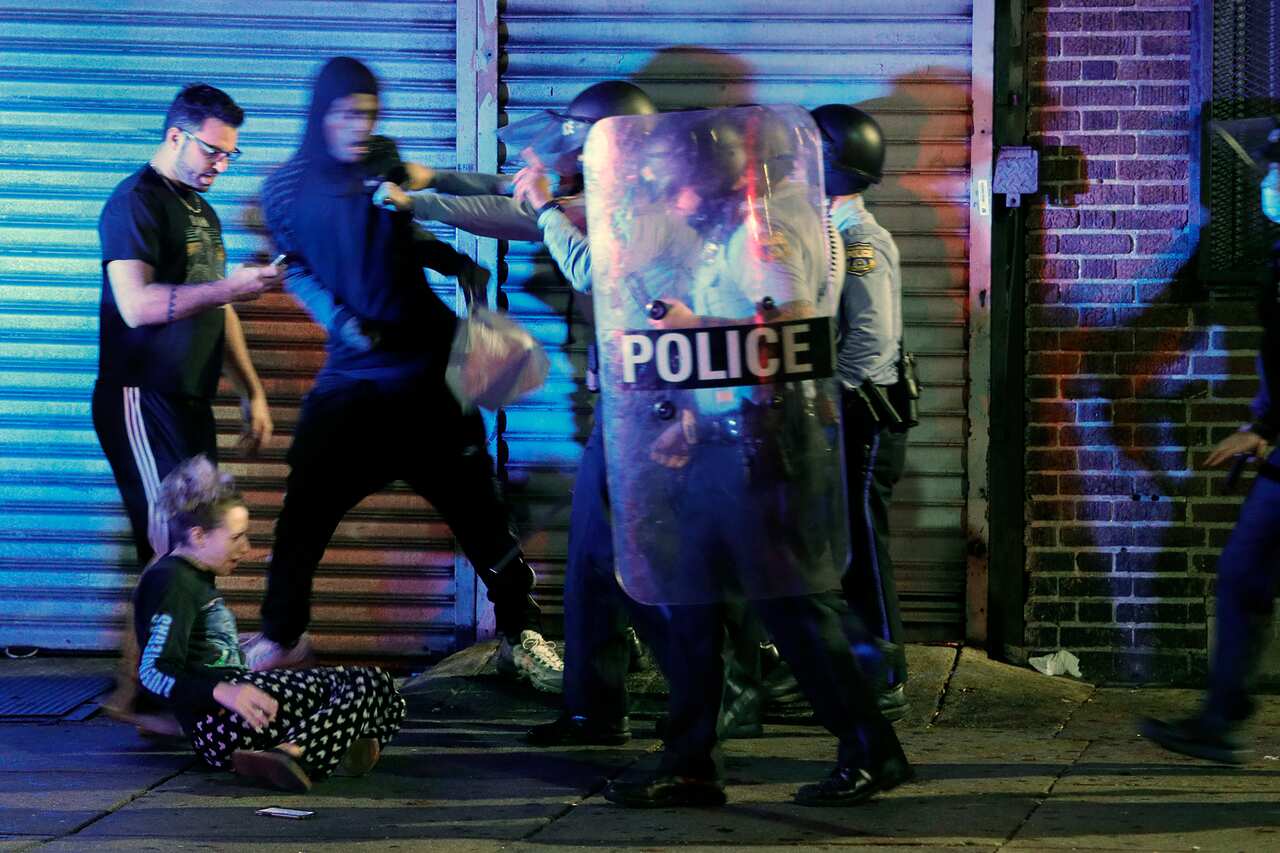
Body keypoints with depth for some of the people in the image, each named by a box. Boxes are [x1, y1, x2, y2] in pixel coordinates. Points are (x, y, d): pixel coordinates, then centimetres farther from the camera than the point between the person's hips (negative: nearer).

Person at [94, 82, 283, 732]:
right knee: (174, 550, -15)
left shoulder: (202, 210, 19)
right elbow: (136, 305, -22)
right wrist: (231, 286, -26)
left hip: (189, 402, 9)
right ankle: (138, 691, -12)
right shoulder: (135, 203, -9)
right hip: (141, 400, -9)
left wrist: (252, 392, 18)